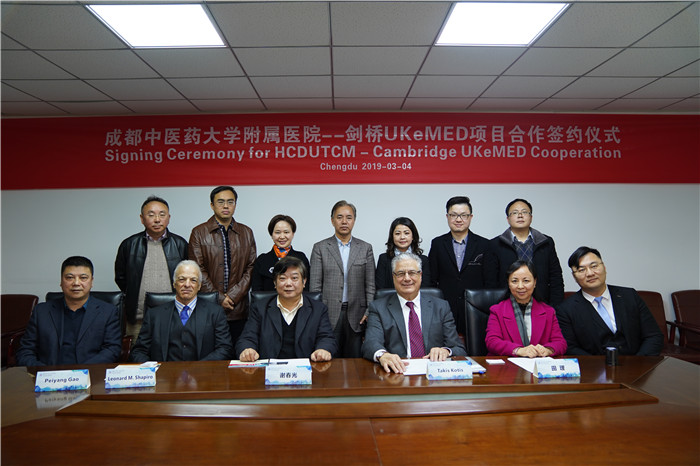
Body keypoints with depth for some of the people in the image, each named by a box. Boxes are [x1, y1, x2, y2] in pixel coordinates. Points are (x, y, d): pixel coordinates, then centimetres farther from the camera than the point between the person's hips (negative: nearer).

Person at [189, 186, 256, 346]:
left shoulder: (246, 233, 12)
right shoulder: (199, 232, 5)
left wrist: (233, 296, -6)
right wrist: (219, 298, -8)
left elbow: (251, 268, 6)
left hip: (238, 309, 2)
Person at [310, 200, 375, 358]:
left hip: (356, 315, 1)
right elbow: (315, 286, 2)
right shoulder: (320, 248, 4)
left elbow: (370, 285, 7)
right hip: (328, 314, -1)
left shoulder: (365, 248, 8)